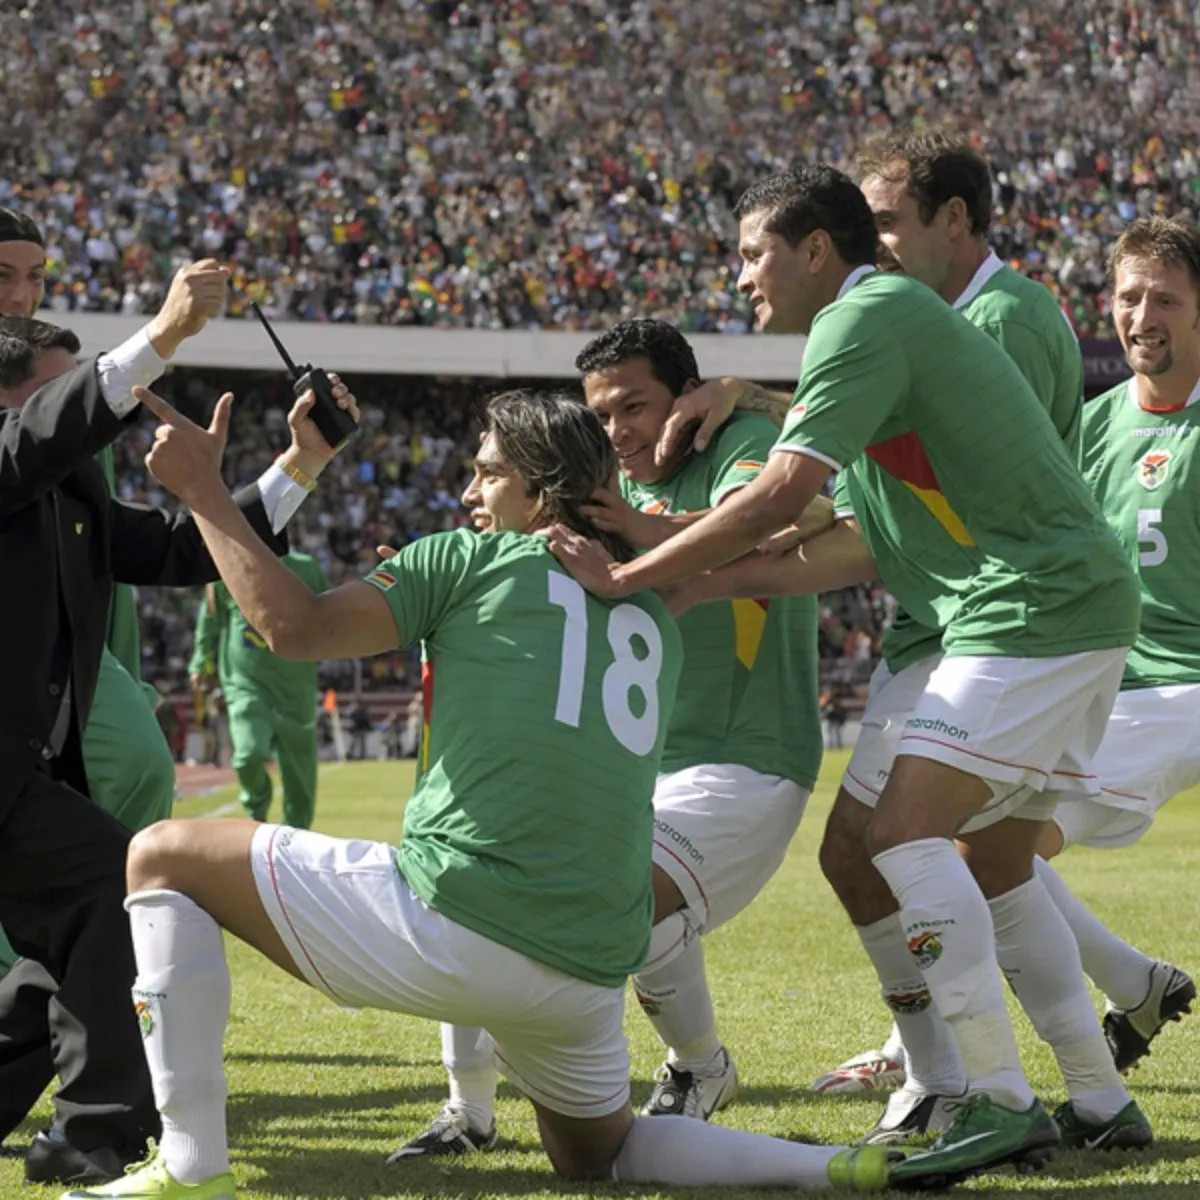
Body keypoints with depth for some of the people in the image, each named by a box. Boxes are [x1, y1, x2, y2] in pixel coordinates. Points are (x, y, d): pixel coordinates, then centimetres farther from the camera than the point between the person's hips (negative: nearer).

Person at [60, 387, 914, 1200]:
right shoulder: (654, 617, 20)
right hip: (593, 970, 7)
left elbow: (294, 628, -4)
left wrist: (201, 488, 6)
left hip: (449, 929, -6)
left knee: (163, 857, 8)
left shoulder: (471, 561, 3)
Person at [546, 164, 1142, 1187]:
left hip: (1033, 609, -11)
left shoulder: (867, 318, -10)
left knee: (908, 829, -15)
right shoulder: (902, 317, 22)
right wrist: (712, 578, 11)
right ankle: (1102, 1096, 18)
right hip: (1083, 606, 11)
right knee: (999, 856, 16)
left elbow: (778, 497, -21)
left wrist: (623, 580, -15)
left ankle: (1005, 1105, -18)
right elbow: (875, 548, 19)